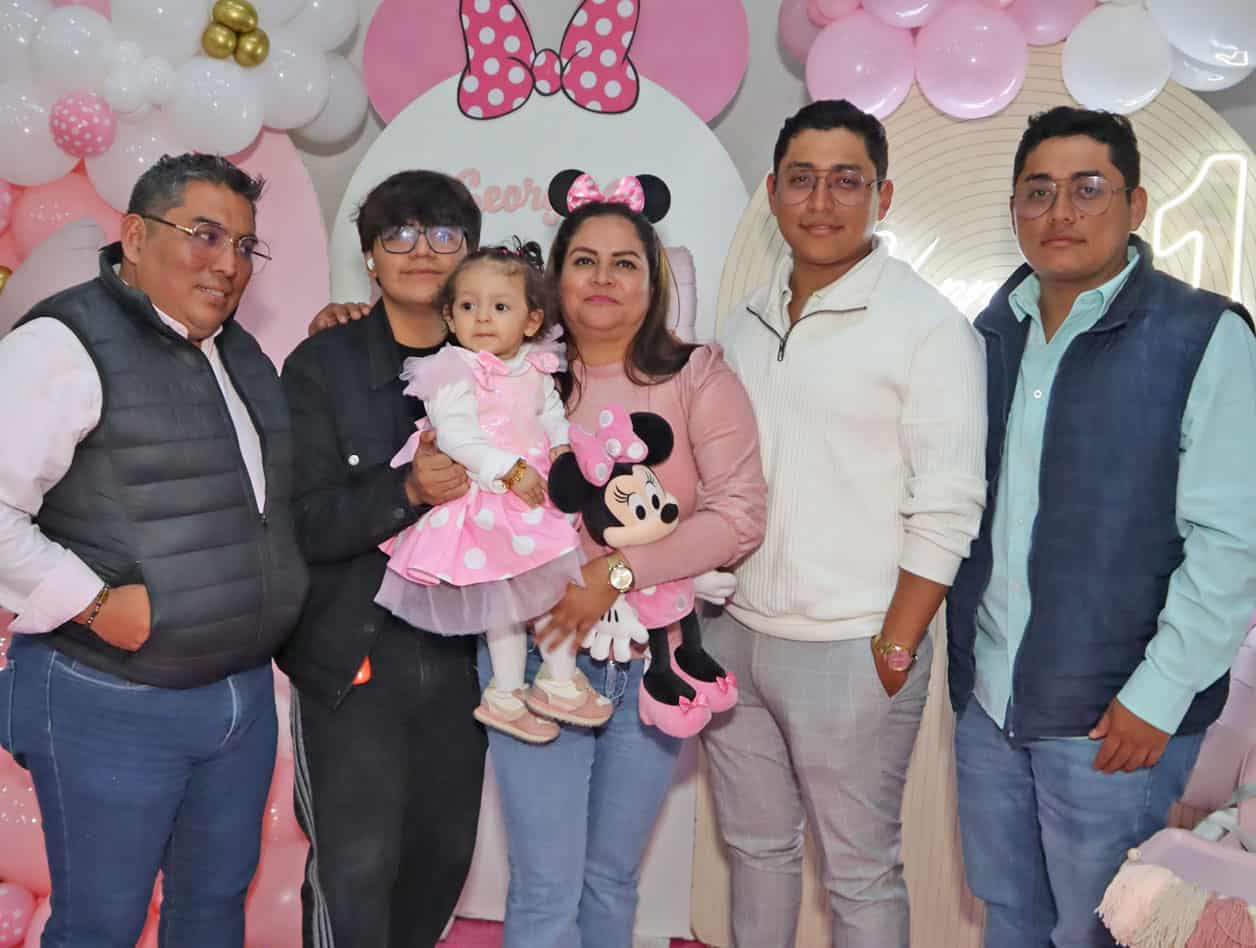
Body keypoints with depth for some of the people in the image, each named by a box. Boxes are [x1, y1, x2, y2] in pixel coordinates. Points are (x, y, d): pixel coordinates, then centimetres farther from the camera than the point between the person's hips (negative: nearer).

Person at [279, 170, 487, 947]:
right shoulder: (323, 366, -4)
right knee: (357, 867, -1)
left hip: (459, 652, 4)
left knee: (445, 854, 16)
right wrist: (406, 492, -27)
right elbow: (306, 521, -13)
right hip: (353, 654, -3)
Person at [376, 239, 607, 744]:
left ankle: (560, 679, 29)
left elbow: (552, 413, 19)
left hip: (536, 494, 7)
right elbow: (455, 435, -24)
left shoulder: (535, 367, 5)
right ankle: (506, 693, 18)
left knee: (556, 584, 13)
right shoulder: (454, 371, -15)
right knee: (506, 599, 2)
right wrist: (511, 471, -29)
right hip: (486, 503, -6)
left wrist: (562, 447, 0)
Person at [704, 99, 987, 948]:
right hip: (735, 636, 6)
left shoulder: (927, 325, -10)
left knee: (860, 873, 8)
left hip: (850, 650, -6)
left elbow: (947, 511, -13)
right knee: (756, 846, 20)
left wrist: (894, 653, -13)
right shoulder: (745, 324, 9)